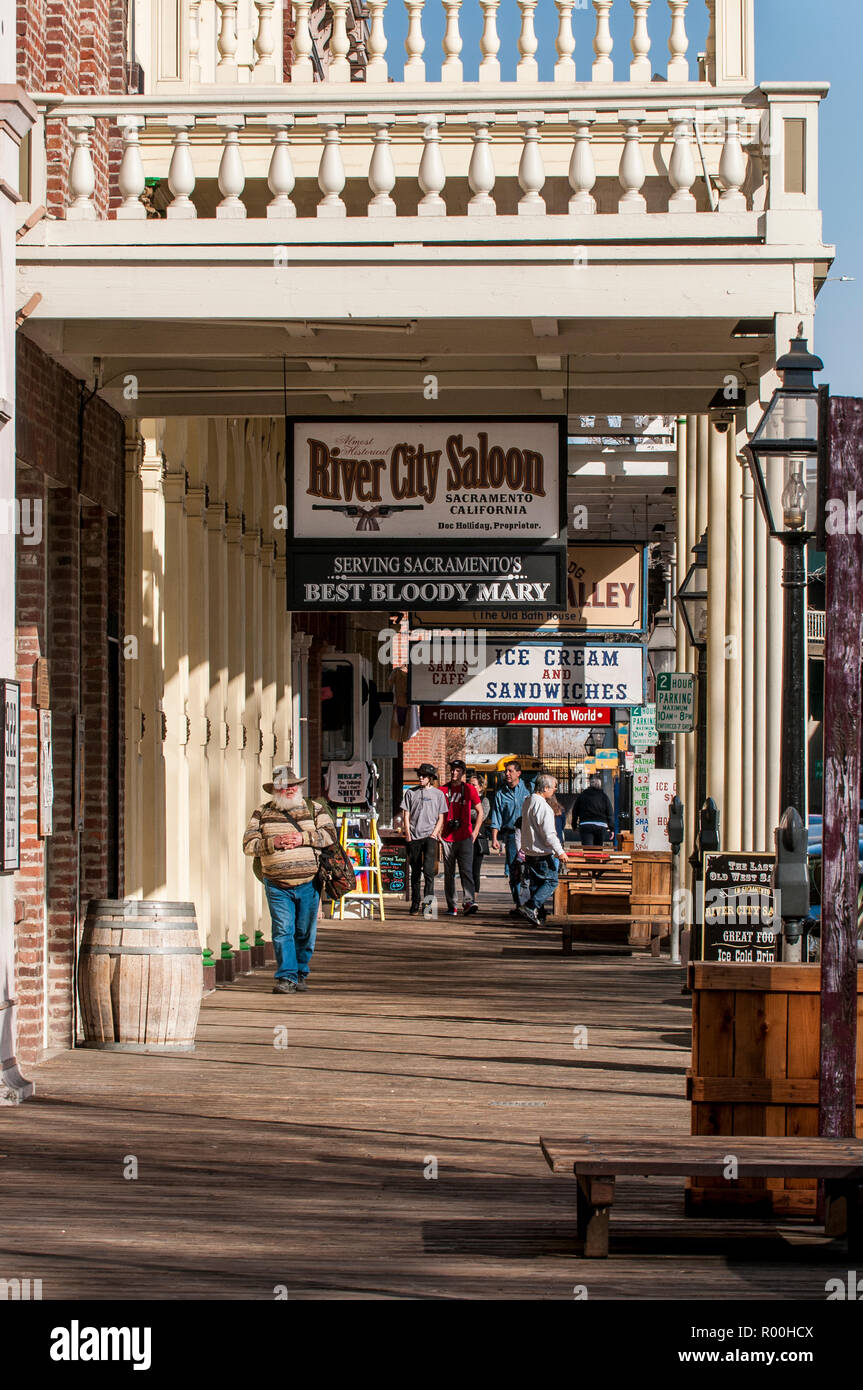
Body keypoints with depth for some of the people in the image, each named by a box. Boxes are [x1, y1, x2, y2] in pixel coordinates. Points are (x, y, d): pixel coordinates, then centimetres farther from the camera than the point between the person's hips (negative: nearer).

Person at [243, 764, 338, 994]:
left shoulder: (315, 809, 9)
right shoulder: (262, 813, 8)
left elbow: (330, 835, -1)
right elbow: (248, 845, 2)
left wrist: (303, 838, -14)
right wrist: (273, 843, -14)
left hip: (308, 884, 1)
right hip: (277, 885, -1)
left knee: (305, 932, 6)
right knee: (283, 930, -9)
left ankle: (301, 973, 21)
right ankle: (286, 977, -8)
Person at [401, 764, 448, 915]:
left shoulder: (438, 794, 9)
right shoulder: (411, 792, 12)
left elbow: (441, 818, 9)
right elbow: (407, 815, 10)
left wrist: (434, 833, -5)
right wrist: (408, 835, 0)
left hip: (430, 835, -2)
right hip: (414, 837, 2)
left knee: (428, 867, -21)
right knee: (415, 871, 4)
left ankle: (429, 894, -16)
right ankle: (415, 903, 8)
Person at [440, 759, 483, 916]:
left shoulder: (469, 789, 2)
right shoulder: (443, 790, 7)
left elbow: (480, 812, 9)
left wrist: (475, 832, 1)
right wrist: (437, 832, 7)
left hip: (465, 838, -2)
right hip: (447, 838, 2)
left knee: (466, 870, -12)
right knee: (449, 873, 6)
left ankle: (469, 902, -21)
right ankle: (451, 907, 11)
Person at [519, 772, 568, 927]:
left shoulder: (527, 802, 10)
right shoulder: (542, 806, -20)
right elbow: (548, 834, -22)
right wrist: (560, 852, -13)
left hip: (529, 852, 9)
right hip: (542, 854, -9)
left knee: (535, 883, 13)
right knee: (551, 881, 0)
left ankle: (539, 915, 17)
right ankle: (530, 907, -12)